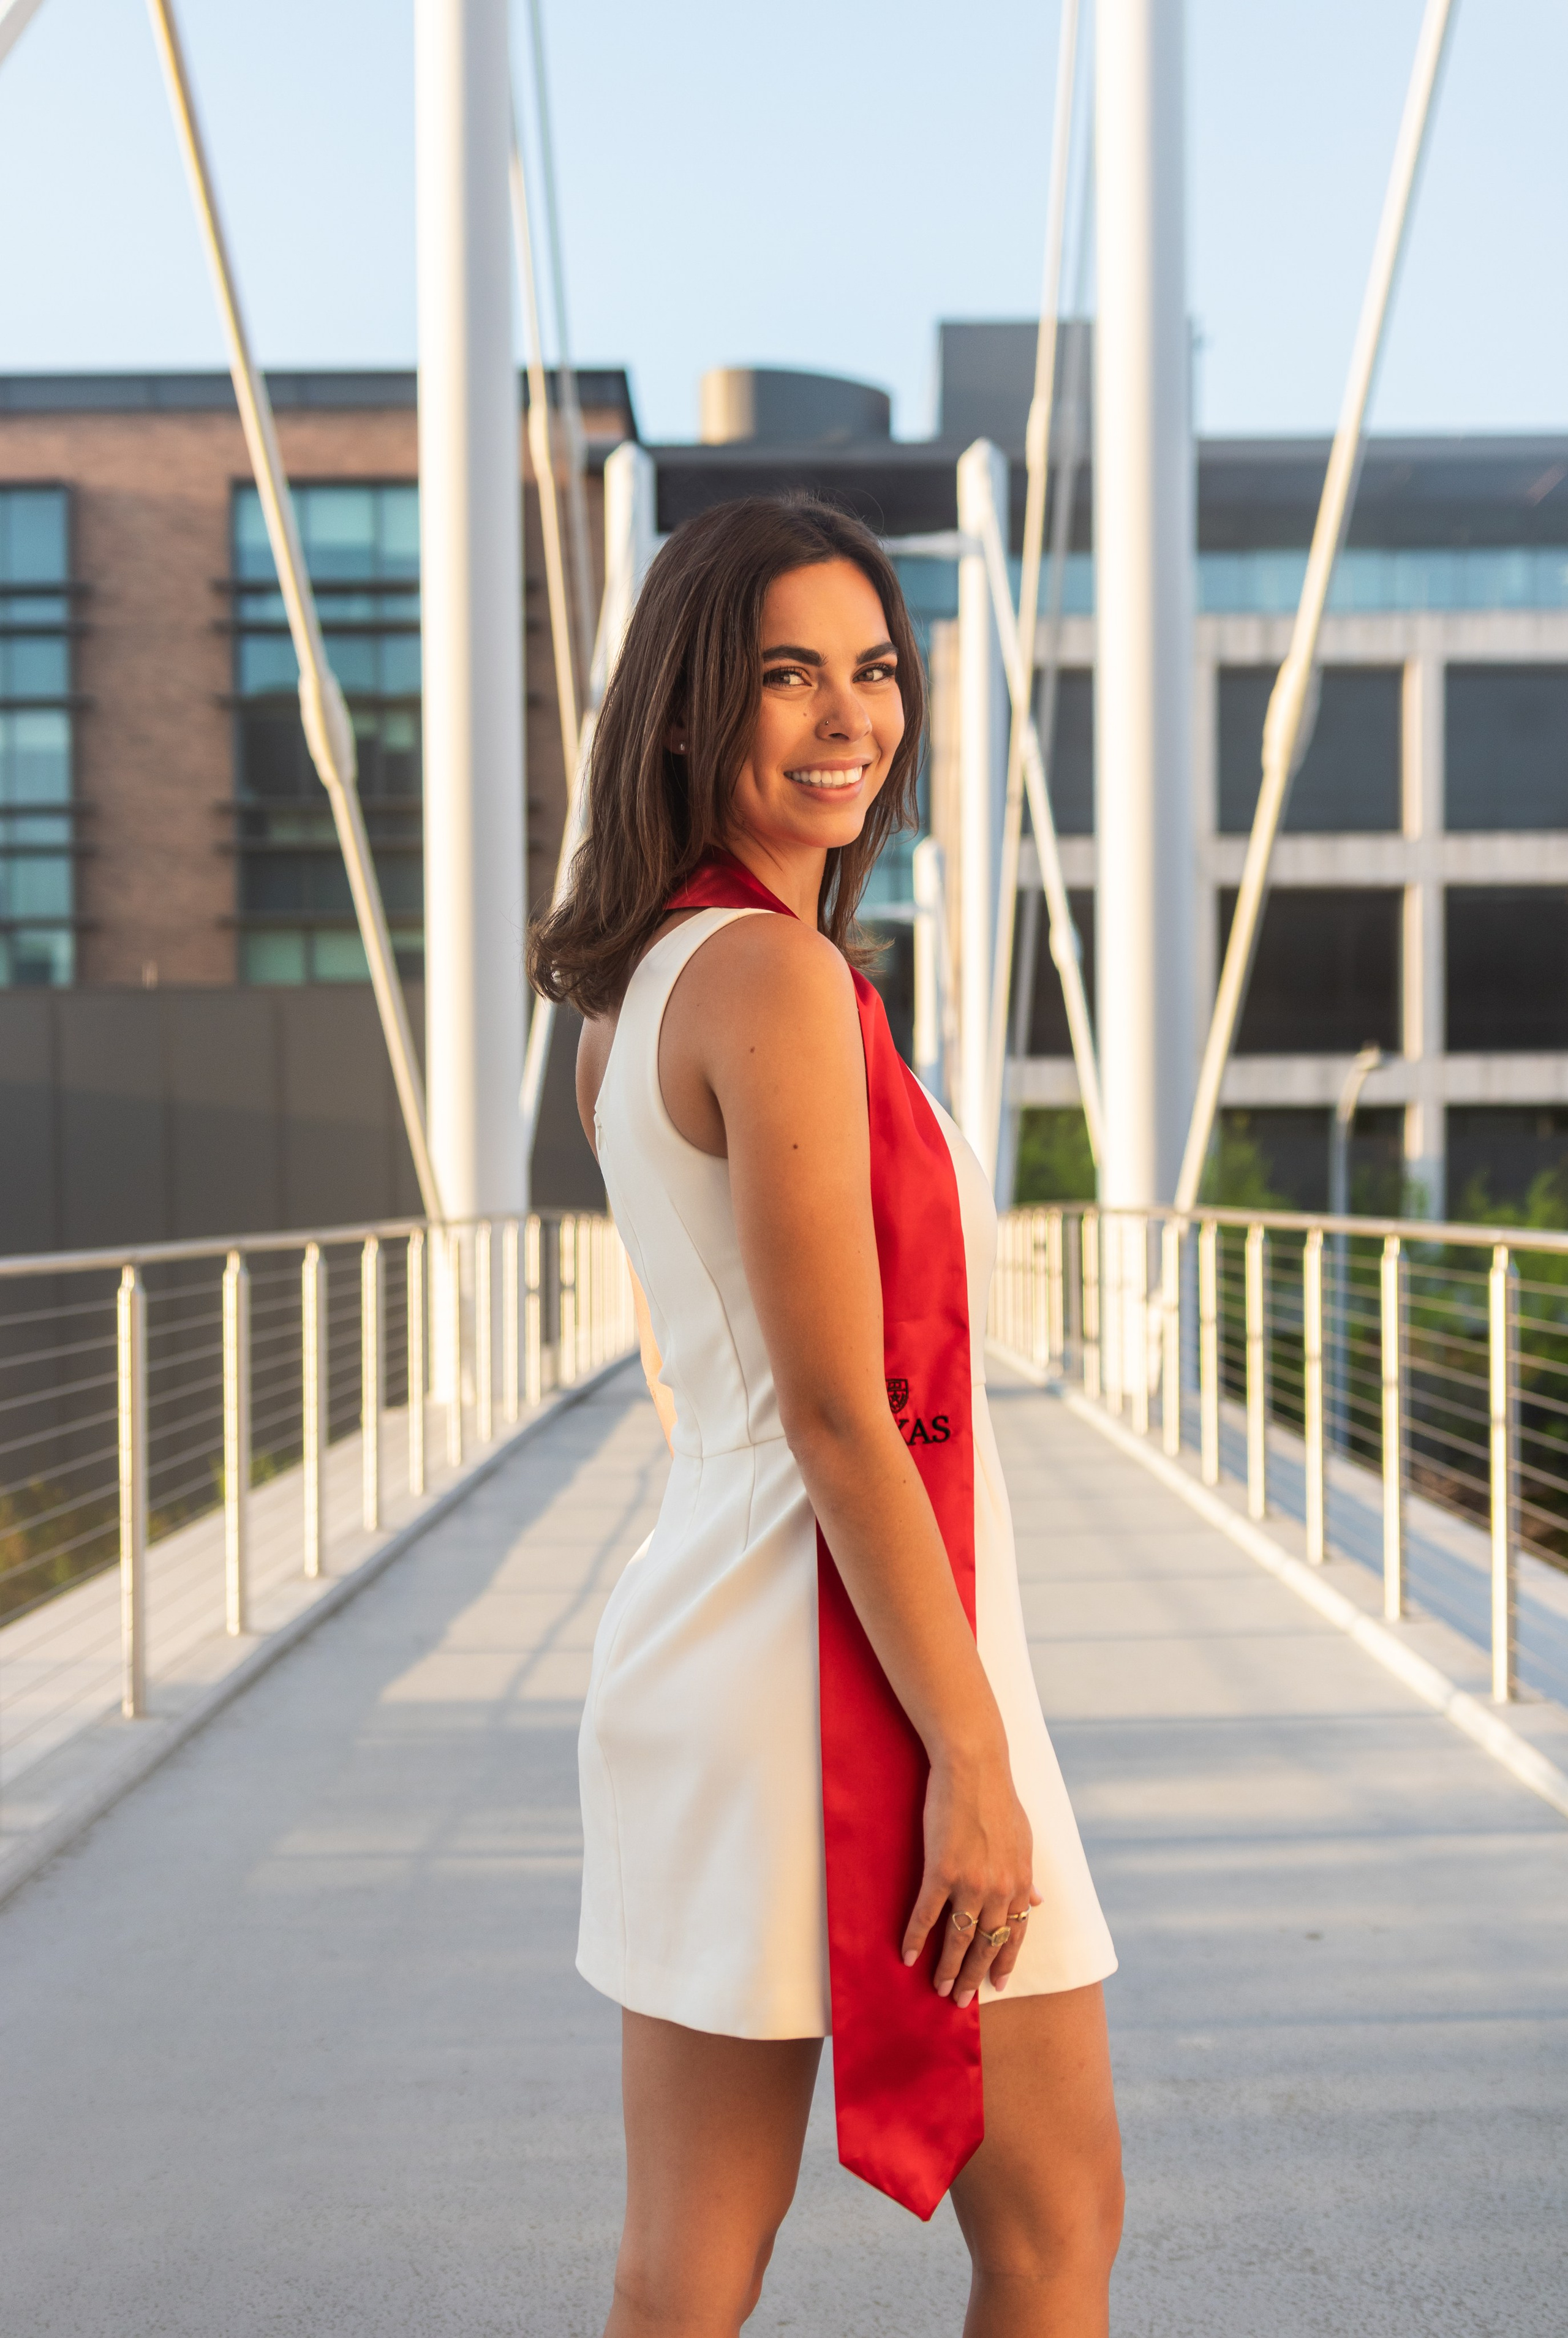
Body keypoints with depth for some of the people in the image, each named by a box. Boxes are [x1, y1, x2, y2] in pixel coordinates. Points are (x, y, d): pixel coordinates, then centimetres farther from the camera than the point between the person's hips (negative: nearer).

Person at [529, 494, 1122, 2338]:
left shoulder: (641, 985, 13)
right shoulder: (776, 974, -16)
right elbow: (839, 1413, -20)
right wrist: (973, 1755, -16)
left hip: (708, 1650, 9)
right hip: (845, 1679, -9)